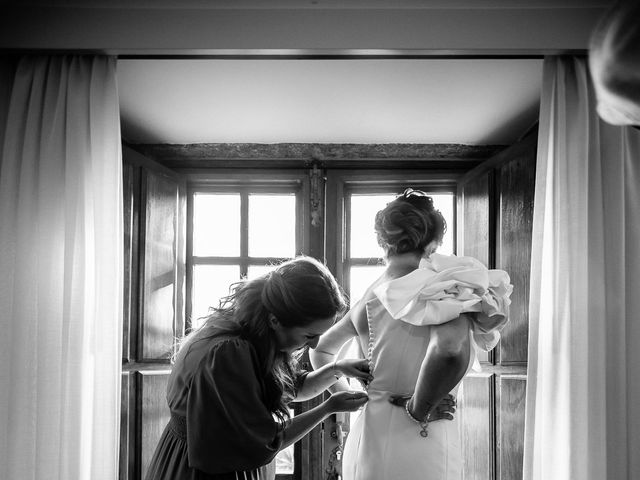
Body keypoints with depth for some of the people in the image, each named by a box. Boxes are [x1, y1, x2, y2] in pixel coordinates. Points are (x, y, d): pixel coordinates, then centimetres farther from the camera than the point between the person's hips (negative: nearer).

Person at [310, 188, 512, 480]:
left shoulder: (369, 300, 5)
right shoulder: (444, 291, -12)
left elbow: (320, 350, 20)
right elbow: (450, 351, -32)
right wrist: (420, 409, -17)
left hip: (363, 446, 6)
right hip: (421, 448, -5)